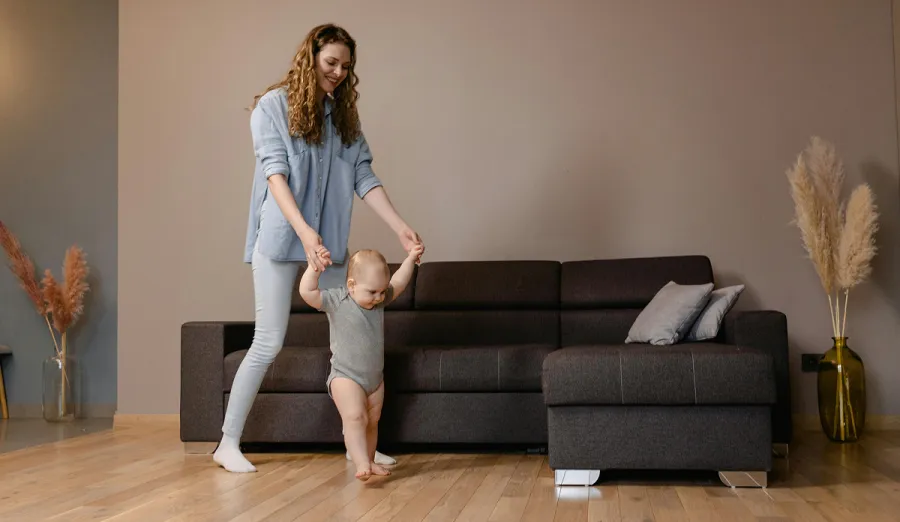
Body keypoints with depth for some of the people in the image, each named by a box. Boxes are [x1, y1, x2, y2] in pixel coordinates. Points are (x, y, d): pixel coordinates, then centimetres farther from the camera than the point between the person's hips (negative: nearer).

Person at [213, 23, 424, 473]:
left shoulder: (344, 115, 10)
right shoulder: (272, 107, -4)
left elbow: (363, 177, 5)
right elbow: (275, 174, -14)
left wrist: (401, 228, -7)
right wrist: (305, 231, -26)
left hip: (330, 243, 5)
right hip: (280, 239, -5)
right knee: (268, 343, -4)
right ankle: (228, 443, 10)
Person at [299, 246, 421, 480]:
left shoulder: (380, 301, 4)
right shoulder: (336, 301, -13)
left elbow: (398, 283, 20)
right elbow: (306, 291, -24)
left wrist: (411, 259, 20)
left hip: (375, 378, 7)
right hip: (346, 377, -6)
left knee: (372, 421, 15)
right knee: (355, 417, -23)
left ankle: (369, 462, 29)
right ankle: (362, 464, -28)